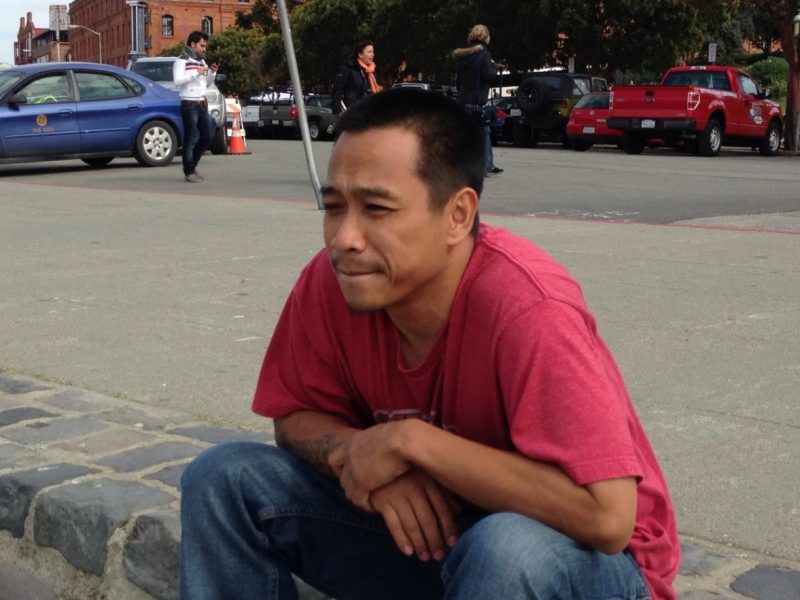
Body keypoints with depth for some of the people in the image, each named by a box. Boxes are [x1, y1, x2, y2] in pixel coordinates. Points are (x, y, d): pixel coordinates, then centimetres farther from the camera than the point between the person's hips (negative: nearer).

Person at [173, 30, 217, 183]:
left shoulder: (202, 61, 18)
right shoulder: (182, 60, -5)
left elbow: (207, 83, 22)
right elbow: (177, 80, -20)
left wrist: (212, 73, 5)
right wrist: (196, 72, -20)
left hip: (202, 104, 8)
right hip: (189, 104, -8)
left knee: (207, 136, 9)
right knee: (191, 138, -7)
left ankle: (192, 165, 23)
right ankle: (189, 172, -1)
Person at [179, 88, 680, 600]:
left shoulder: (528, 308, -30)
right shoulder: (332, 281, -13)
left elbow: (608, 516, -35)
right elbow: (297, 418, 1)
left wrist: (412, 441, -30)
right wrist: (362, 455, -22)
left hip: (586, 557, -5)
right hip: (428, 525, 5)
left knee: (508, 548, -39)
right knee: (228, 478, -8)